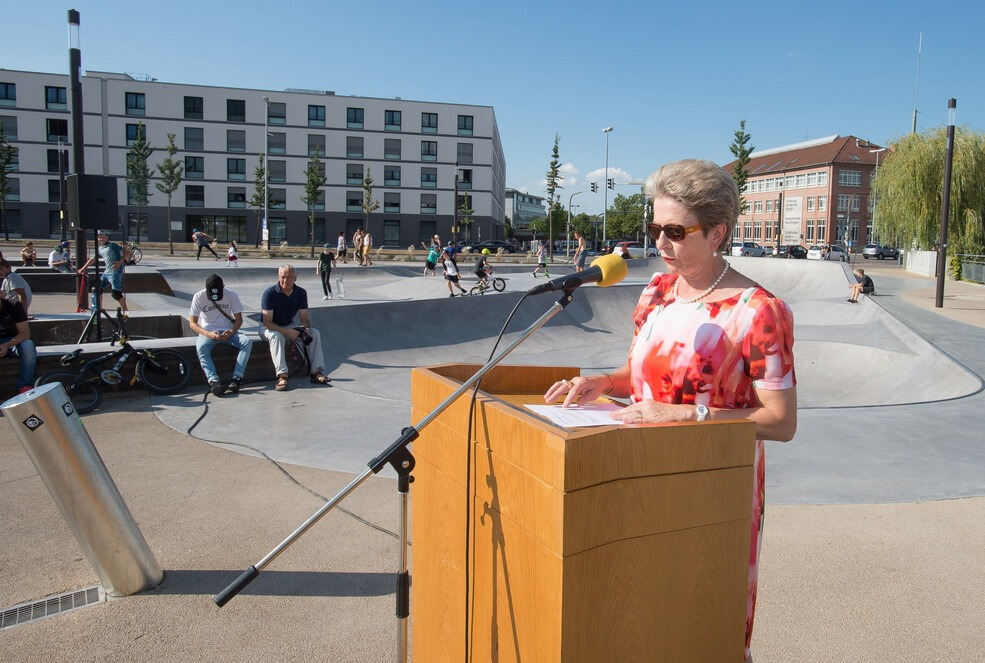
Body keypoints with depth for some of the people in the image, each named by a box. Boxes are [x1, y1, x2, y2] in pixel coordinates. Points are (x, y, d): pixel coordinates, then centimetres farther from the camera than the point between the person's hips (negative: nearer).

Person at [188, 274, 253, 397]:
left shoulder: (231, 295, -6)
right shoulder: (199, 297, -9)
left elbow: (239, 319, -1)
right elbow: (192, 323, -7)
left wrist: (232, 332, -22)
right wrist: (208, 334, -26)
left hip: (228, 332, 1)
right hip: (208, 332, -1)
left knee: (247, 342, -28)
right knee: (200, 347, -36)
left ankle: (236, 379, -34)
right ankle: (214, 381, -44)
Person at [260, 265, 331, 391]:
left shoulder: (301, 293, -5)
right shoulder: (269, 293, -19)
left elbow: (304, 318, -2)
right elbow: (267, 322, -22)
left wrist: (307, 329, -26)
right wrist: (286, 332, -35)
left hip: (289, 326, 5)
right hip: (270, 328, -5)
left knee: (315, 333, -15)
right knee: (276, 336, -38)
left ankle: (317, 372, -20)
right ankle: (282, 375, -44)